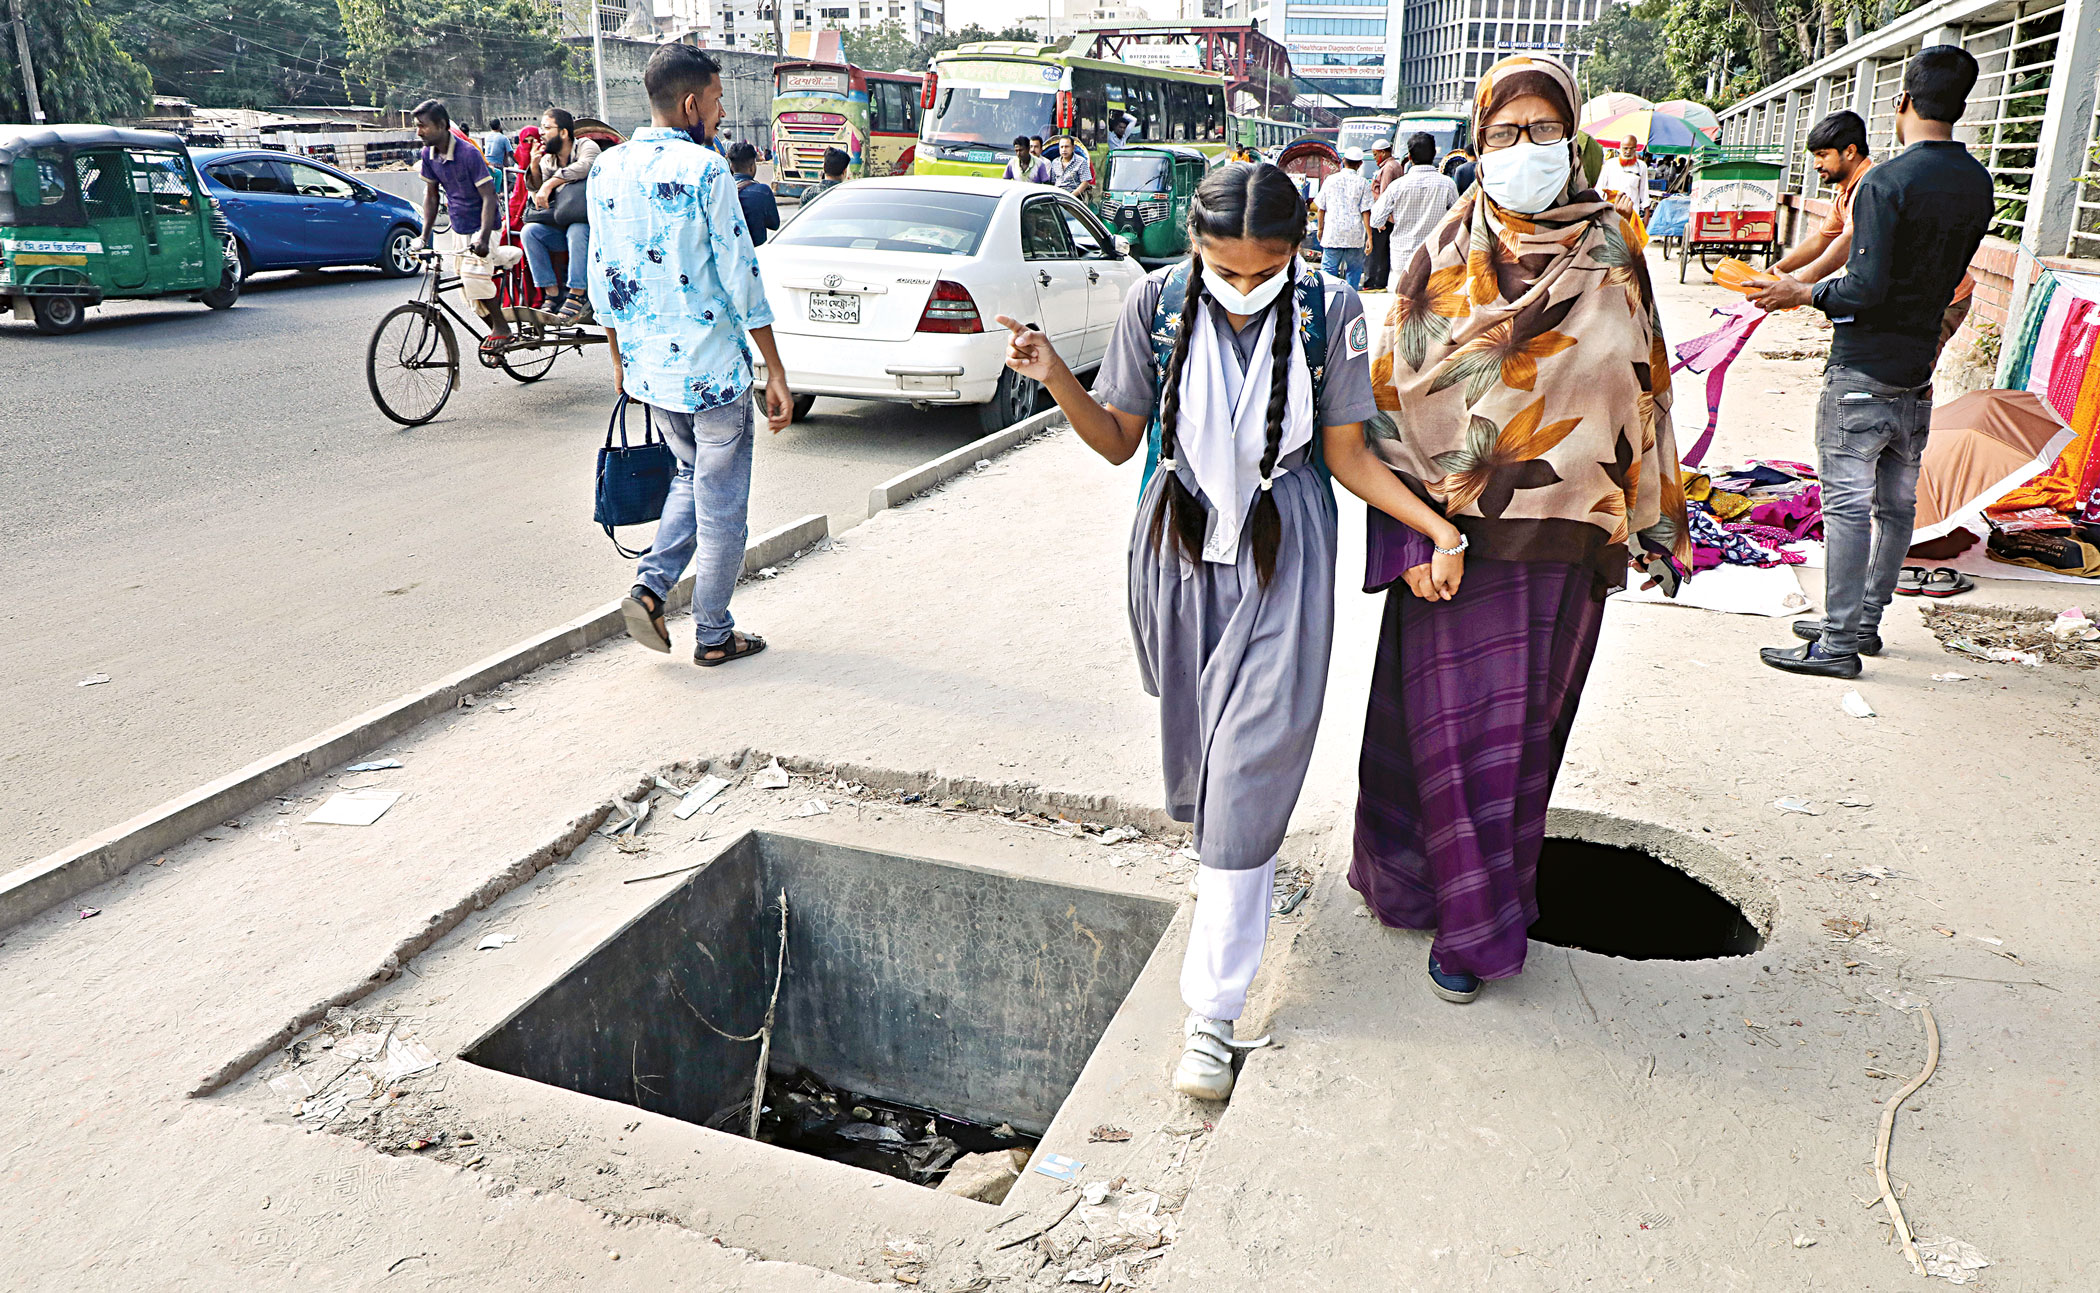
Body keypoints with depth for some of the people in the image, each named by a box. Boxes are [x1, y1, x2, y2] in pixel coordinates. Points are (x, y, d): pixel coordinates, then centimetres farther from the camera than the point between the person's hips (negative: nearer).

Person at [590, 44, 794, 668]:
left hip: (647, 370, 7)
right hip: (712, 370, -7)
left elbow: (602, 280, 11)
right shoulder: (703, 169, -14)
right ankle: (714, 636, 18)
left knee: (691, 476, 27)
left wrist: (620, 360, 22)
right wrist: (776, 371, -9)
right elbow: (741, 276, -15)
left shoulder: (607, 171, 6)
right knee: (721, 505, 7)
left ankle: (649, 587, 11)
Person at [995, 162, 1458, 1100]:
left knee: (1251, 771, -7)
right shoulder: (1158, 303, -6)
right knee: (1192, 738, 16)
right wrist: (1056, 379, -15)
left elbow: (1347, 456, -1)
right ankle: (1213, 855, 53)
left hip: (1281, 557, -2)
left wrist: (1437, 523, -14)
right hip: (1178, 544, 2)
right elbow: (1119, 441, 2)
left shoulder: (1330, 312, -9)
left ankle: (1212, 1014, 0)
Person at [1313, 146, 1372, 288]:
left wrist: (1320, 229, 21)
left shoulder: (1330, 180, 3)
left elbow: (1321, 208, 8)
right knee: (1354, 270, 12)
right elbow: (1366, 212, -5)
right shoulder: (1362, 183, -1)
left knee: (1328, 270, 2)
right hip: (1355, 236, 0)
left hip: (1332, 235, 1)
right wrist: (1369, 236, -2)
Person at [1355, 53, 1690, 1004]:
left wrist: (1652, 518, 10)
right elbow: (1393, 399, -6)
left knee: (1528, 724, 11)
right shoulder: (1443, 262, -3)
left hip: (1568, 539, 2)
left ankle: (1497, 879, 30)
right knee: (1455, 726, 4)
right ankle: (1471, 924, 22)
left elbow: (1643, 392, 10)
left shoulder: (1610, 254, 4)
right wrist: (1413, 538, -13)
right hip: (1459, 537, -2)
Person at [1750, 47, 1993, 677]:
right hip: (1918, 371, 8)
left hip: (1863, 371, -8)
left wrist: (1804, 293, -5)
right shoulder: (1978, 183, 7)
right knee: (1897, 504, 13)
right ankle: (1863, 621, 25)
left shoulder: (1885, 182, -16)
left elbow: (1867, 288, -20)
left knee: (1848, 504, -5)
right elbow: (1949, 278, 16)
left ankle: (1838, 643, -2)